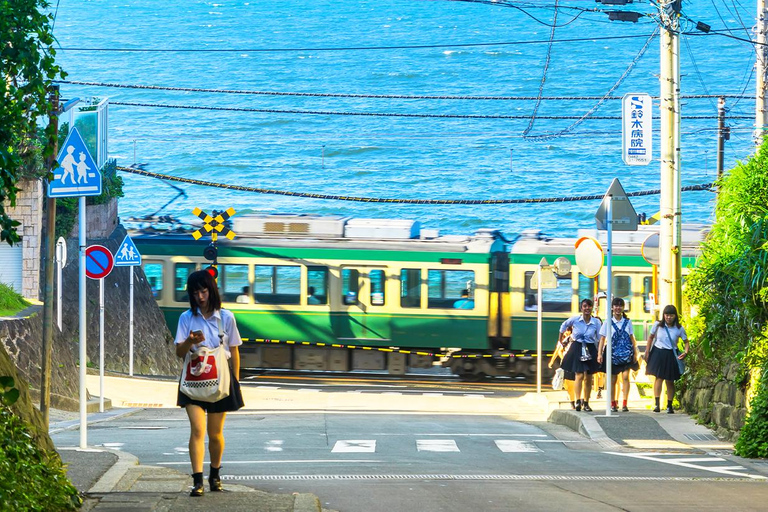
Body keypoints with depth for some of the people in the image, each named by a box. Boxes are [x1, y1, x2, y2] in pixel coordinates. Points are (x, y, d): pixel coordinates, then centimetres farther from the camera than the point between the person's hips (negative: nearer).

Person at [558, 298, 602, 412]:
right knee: (579, 375, -15)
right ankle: (578, 401, -23)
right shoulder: (575, 319, -4)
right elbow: (564, 326, 15)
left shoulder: (596, 322, -1)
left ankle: (586, 403, 16)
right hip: (577, 349, -2)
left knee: (588, 378, 7)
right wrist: (560, 339, 23)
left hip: (590, 350, 2)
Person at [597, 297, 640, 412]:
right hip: (613, 353, 0)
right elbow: (602, 339, 1)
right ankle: (613, 404, 15)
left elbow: (632, 338, 11)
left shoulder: (627, 322, 7)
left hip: (626, 353, 0)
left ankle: (624, 404, -11)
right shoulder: (608, 323, 2)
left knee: (625, 376, -12)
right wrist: (599, 354, -6)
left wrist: (635, 353, 7)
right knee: (613, 379, 5)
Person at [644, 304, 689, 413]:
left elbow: (686, 342, 2)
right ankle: (657, 404, -12)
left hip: (671, 355, 0)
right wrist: (647, 352, 9)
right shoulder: (658, 325, -4)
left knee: (670, 381, 6)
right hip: (658, 353, 0)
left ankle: (669, 406, 15)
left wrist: (685, 352, -17)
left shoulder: (679, 329, -5)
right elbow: (651, 337, 9)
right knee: (659, 378, -9)